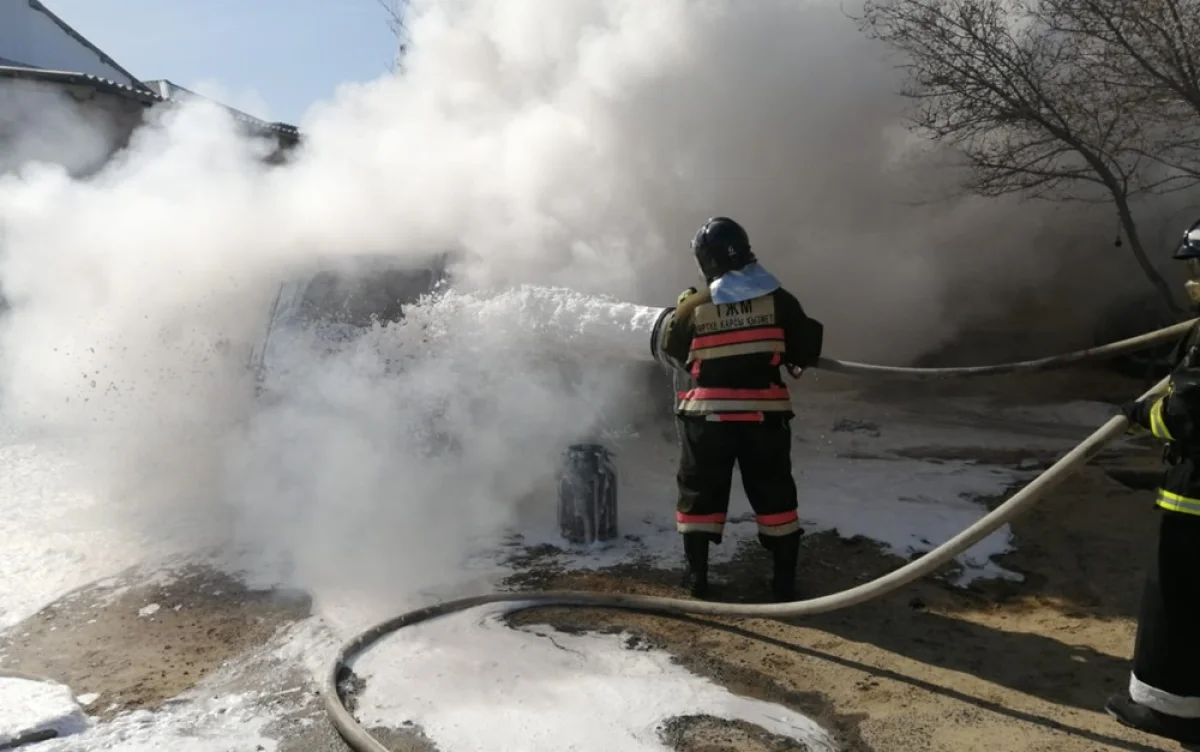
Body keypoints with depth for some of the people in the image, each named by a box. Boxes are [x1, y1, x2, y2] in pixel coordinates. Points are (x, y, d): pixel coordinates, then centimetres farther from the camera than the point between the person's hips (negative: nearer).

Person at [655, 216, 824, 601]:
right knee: (774, 493, 13)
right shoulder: (778, 299, -5)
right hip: (765, 415, 1)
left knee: (699, 493, 14)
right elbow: (807, 349, 1)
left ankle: (697, 574, 18)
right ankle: (785, 576, 18)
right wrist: (791, 360, 22)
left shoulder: (693, 307, -7)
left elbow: (672, 351, 8)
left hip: (706, 416, -1)